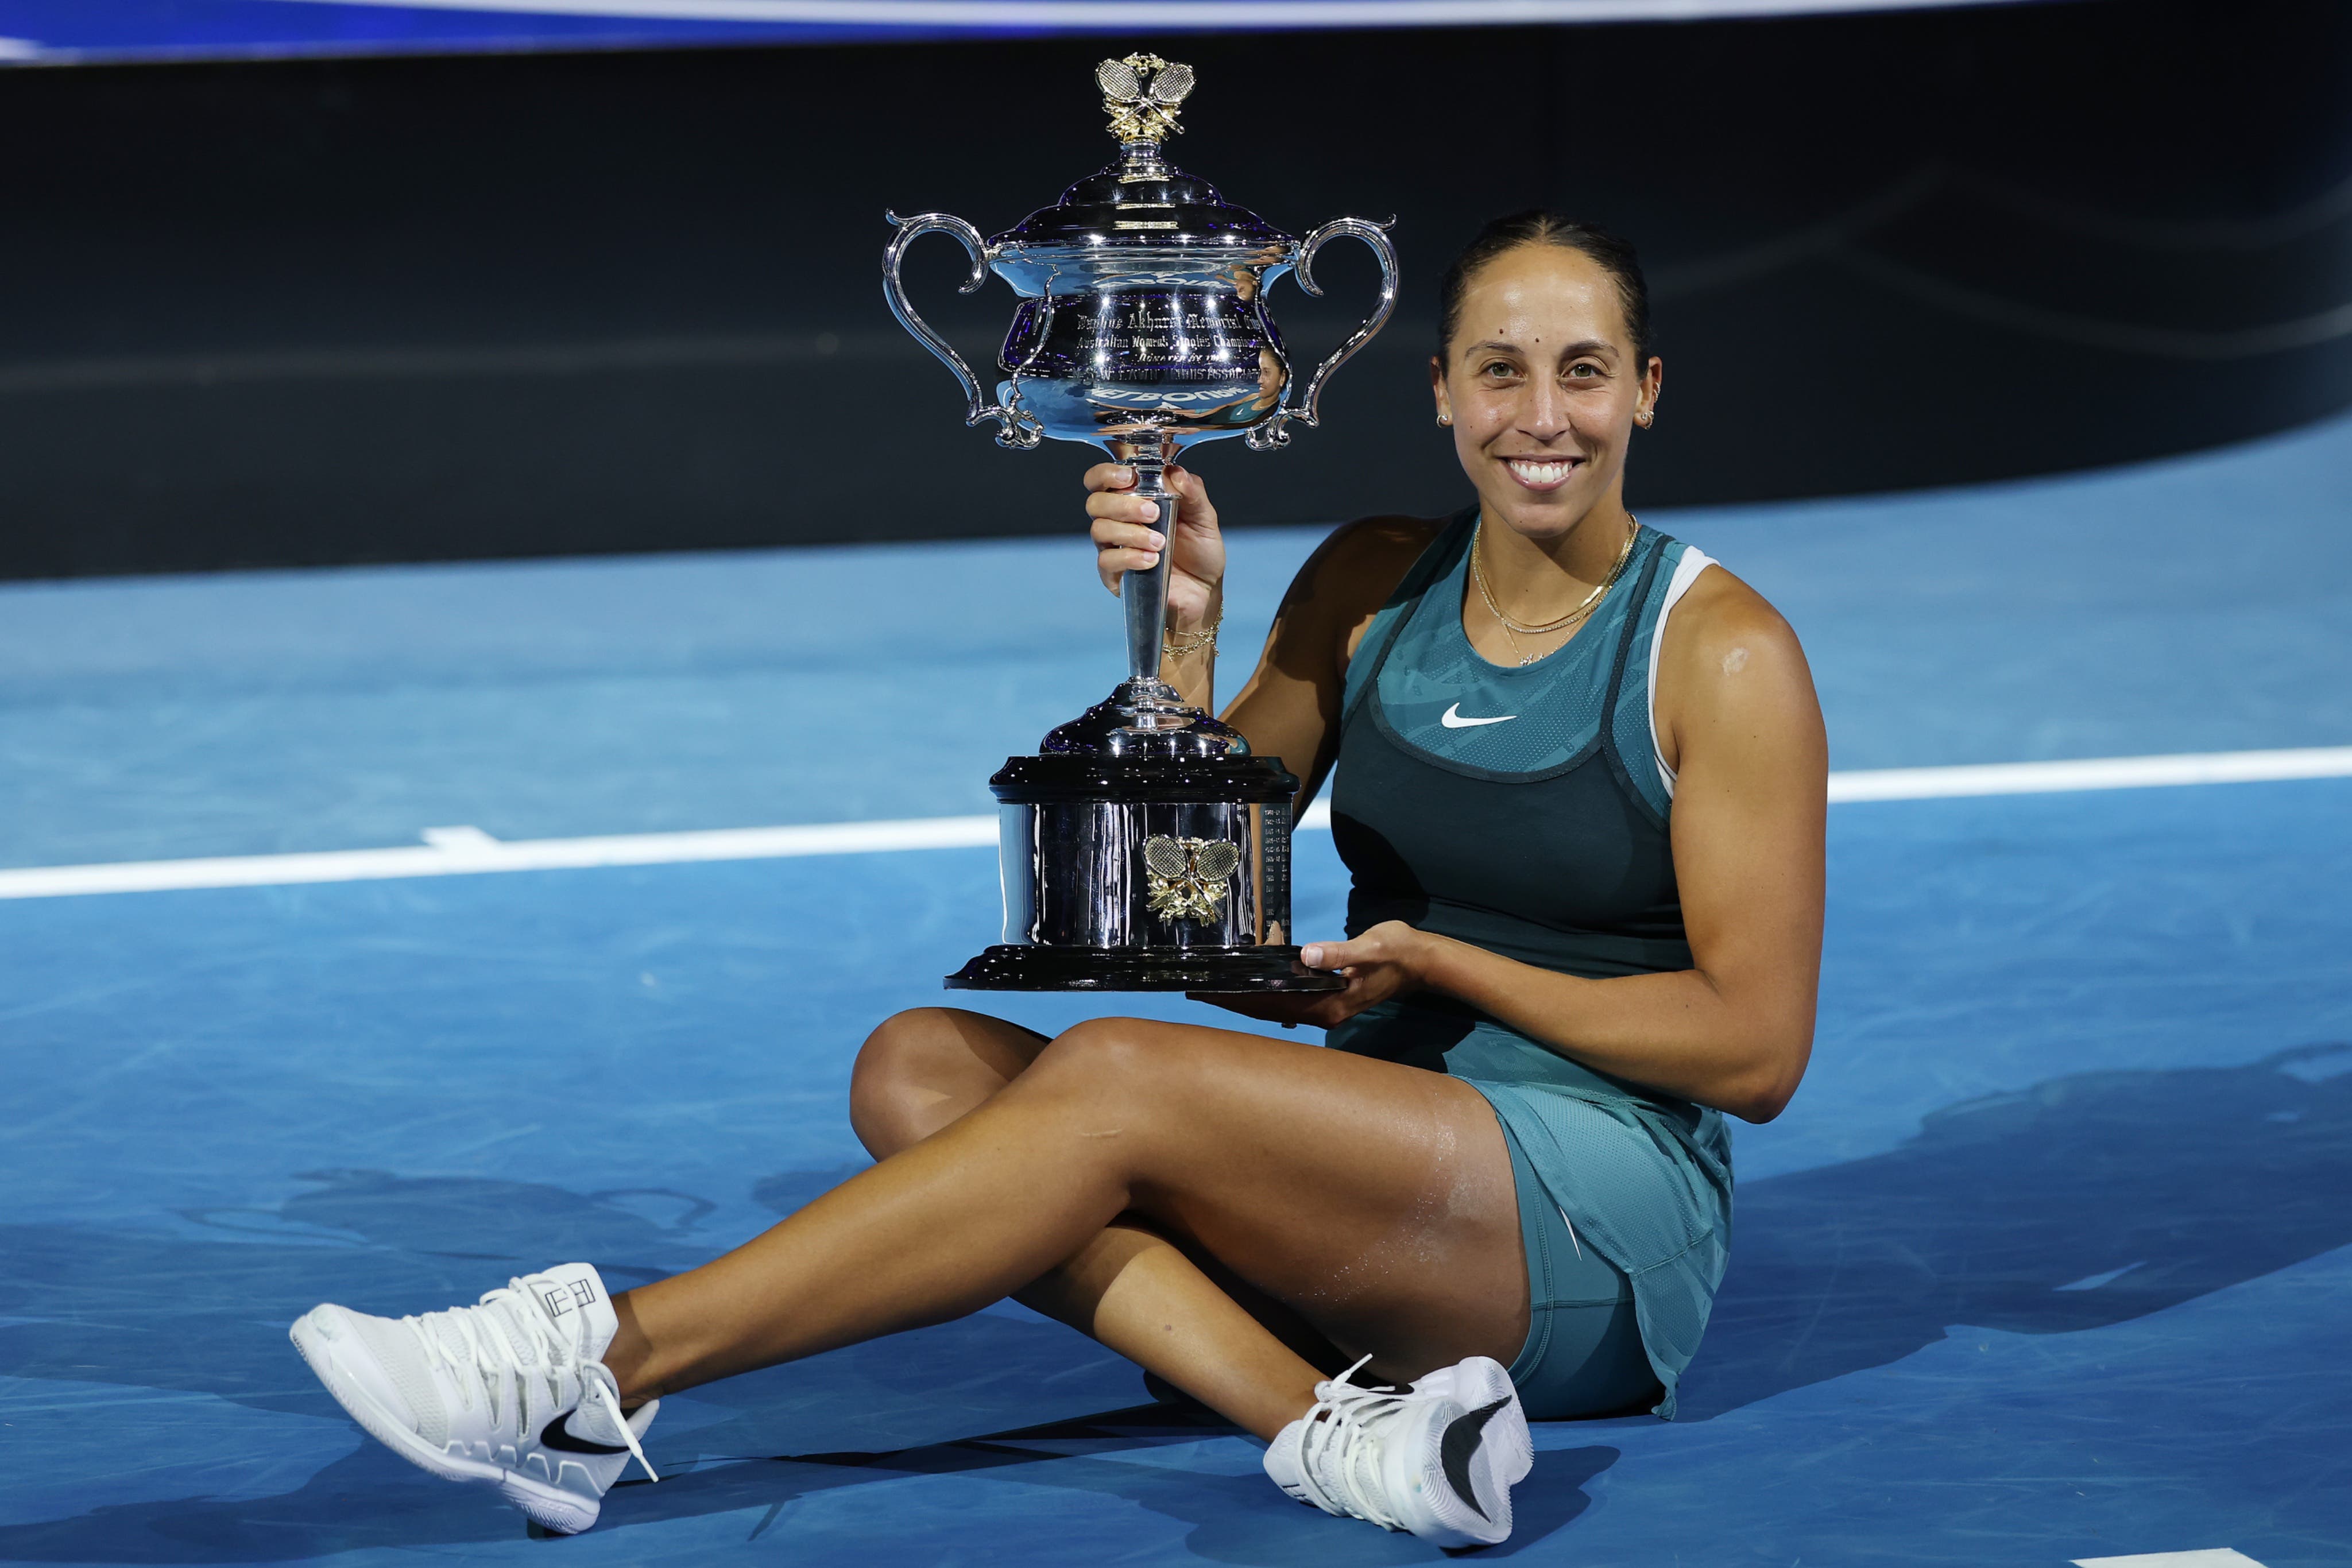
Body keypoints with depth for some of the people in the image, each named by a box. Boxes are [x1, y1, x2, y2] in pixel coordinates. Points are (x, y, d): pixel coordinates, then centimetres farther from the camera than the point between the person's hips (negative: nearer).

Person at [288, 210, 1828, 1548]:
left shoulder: (1725, 655, -4)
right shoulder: (1371, 586, 11)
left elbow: (1756, 1047, -6)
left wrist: (1439, 963, -12)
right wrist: (1185, 632, -5)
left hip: (1621, 1220, -6)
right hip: (1377, 1197, 6)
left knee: (1116, 1077, -28)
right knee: (924, 1067, -15)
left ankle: (603, 1364, -29)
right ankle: (1333, 1427, -35)